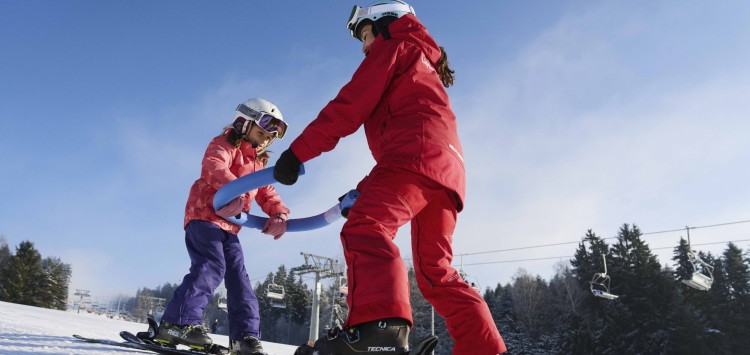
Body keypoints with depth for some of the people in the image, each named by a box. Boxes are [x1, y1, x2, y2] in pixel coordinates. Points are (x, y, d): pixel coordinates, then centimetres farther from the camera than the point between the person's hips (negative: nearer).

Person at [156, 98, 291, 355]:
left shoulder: (259, 164, 23)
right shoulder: (224, 145, -1)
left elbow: (267, 194, 16)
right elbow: (213, 167, -24)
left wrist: (279, 214, -9)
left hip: (229, 227, 8)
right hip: (205, 216, -8)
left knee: (239, 278, 0)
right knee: (211, 267, -26)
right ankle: (178, 323, -28)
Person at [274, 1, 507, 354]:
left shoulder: (394, 47, 15)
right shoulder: (426, 68, 41)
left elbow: (350, 105, 2)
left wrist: (297, 151, 0)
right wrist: (368, 186, 32)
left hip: (416, 154, -9)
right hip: (449, 169, 9)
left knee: (365, 228, -26)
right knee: (435, 271, 9)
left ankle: (378, 326, -48)